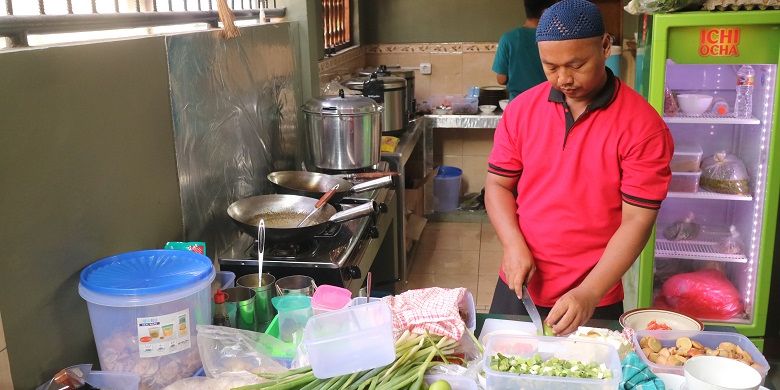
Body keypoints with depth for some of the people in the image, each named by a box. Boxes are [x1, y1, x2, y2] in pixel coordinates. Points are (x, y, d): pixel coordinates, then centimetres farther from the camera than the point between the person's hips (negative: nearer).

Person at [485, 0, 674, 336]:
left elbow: (637, 220, -15)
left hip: (594, 302, -3)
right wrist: (514, 246, -13)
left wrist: (589, 294, -23)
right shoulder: (521, 109, -3)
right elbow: (498, 185, 3)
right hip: (518, 288, 4)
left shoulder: (642, 125, -14)